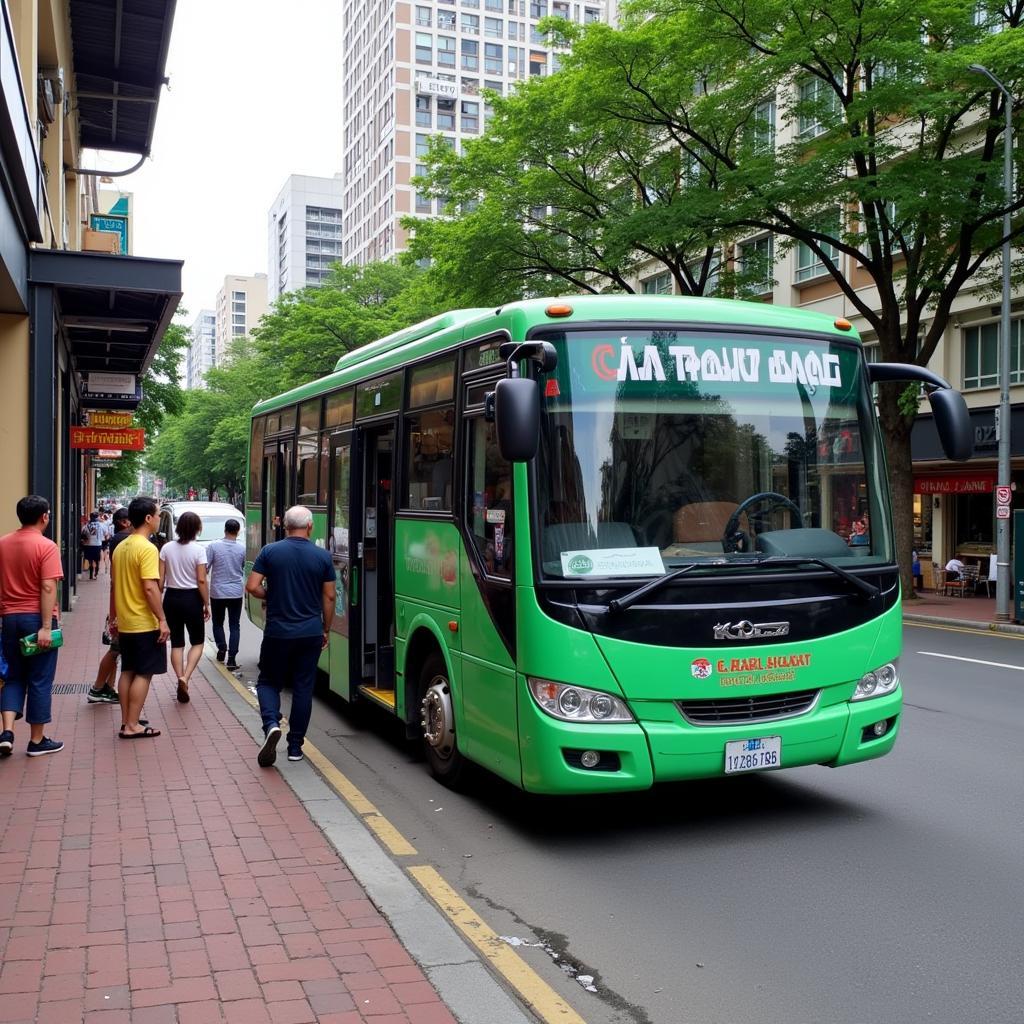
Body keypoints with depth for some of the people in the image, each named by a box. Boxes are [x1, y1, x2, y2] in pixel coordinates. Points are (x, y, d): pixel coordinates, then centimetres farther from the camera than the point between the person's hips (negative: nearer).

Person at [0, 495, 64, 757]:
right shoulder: (46, 546, -12)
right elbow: (47, 588, -19)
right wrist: (46, 626, -19)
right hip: (36, 619, -5)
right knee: (39, 680, 4)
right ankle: (37, 741, 11)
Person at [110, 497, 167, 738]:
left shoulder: (120, 547, 9)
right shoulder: (147, 549, -17)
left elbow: (114, 586, 15)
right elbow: (150, 588, -23)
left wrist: (113, 618, 22)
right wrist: (162, 620, -19)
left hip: (125, 623, 8)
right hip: (145, 624, -8)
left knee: (128, 671, 14)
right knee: (143, 674, -1)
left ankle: (126, 720, 20)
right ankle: (132, 726, 1)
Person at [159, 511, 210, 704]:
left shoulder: (166, 548, -1)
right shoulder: (198, 550, -11)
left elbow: (160, 579, 0)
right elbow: (201, 581, -12)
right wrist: (206, 604, -4)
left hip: (171, 598, 3)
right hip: (192, 598, -3)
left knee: (176, 643, 13)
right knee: (197, 642, 11)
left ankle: (180, 679, 9)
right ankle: (185, 677, -8)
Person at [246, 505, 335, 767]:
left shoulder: (270, 552, -4)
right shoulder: (322, 556, -2)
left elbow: (252, 587, -8)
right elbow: (329, 597, 2)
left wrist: (271, 597, 12)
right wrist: (326, 629, 13)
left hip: (277, 632, -1)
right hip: (310, 633, 1)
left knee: (269, 682, 14)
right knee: (303, 688, 10)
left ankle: (271, 724, -12)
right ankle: (295, 746, 14)